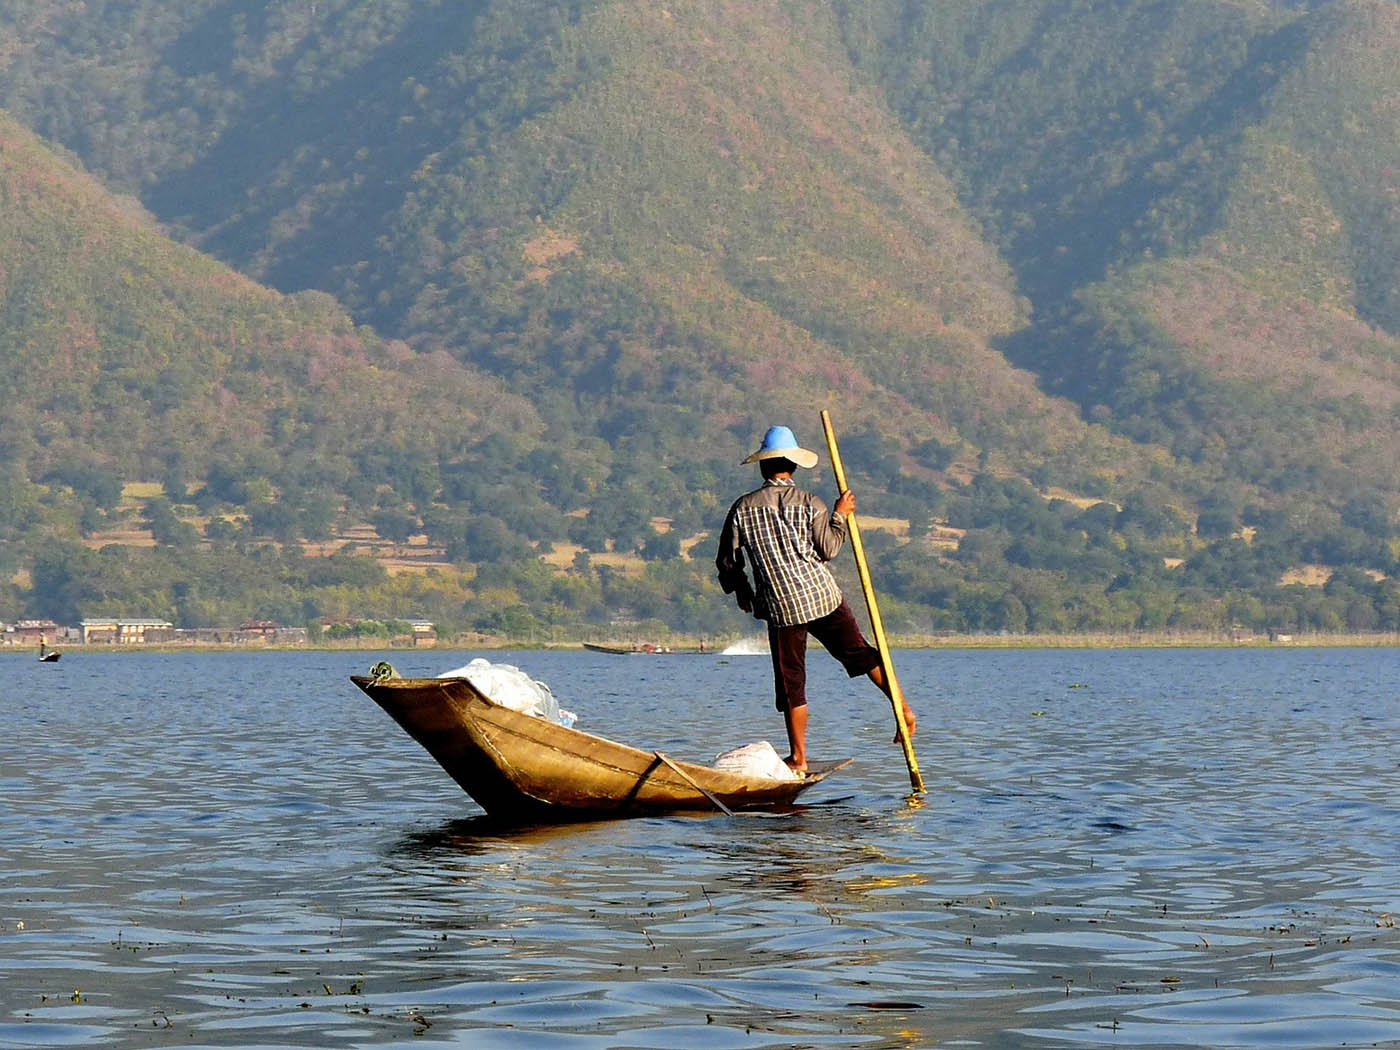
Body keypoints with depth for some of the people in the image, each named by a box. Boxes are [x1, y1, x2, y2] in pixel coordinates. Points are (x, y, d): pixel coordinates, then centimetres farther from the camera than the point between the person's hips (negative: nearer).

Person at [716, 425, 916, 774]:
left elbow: (727, 561, 4)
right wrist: (840, 516, 10)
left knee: (791, 682, 6)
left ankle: (799, 758, 8)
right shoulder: (811, 504, -2)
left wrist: (740, 589, 23)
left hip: (782, 607, 0)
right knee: (860, 652, 14)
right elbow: (829, 549, -4)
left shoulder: (743, 508, -1)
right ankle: (902, 709, 8)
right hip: (823, 596, 0)